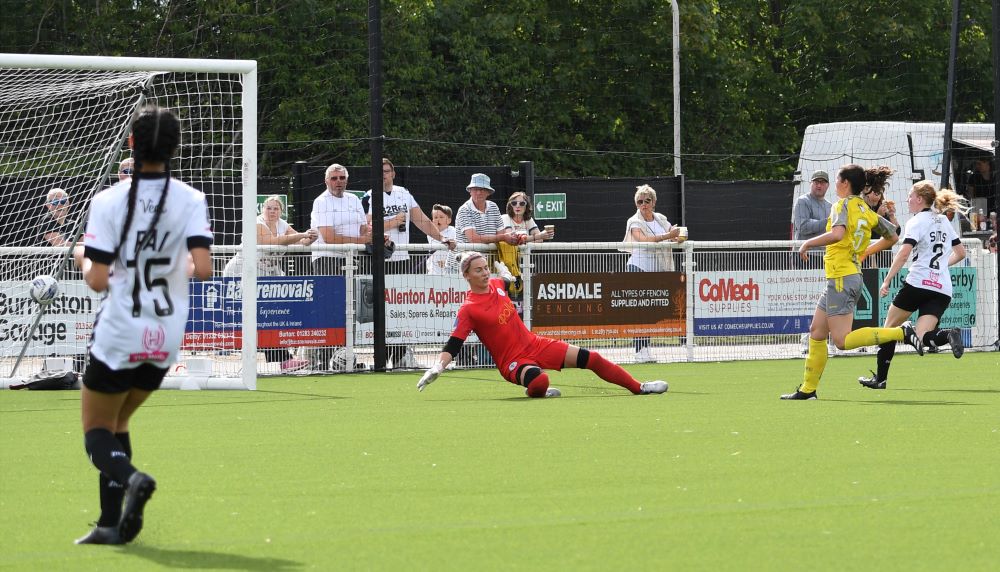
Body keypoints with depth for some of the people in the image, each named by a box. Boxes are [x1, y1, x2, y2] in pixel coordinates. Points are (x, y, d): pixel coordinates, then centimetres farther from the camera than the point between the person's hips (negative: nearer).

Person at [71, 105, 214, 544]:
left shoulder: (108, 201, -11)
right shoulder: (191, 200, -6)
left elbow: (97, 280, -13)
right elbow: (203, 268, -16)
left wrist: (83, 259, 9)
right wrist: (180, 265, 7)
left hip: (119, 335, -4)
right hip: (166, 339, 4)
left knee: (96, 428, 12)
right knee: (117, 423, 22)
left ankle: (130, 477, -20)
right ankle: (112, 523, 13)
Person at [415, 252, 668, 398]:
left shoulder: (496, 285, 3)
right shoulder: (468, 309, -16)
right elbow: (453, 345, -19)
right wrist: (436, 368, -31)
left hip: (534, 344, 7)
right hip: (512, 361, -7)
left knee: (591, 358, 0)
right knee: (540, 381, -41)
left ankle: (638, 388, 9)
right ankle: (535, 391, -4)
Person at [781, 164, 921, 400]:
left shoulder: (843, 205, -11)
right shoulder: (866, 210, 13)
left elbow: (837, 233, -29)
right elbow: (892, 236, 20)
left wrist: (808, 243, -17)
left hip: (841, 279, -9)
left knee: (842, 340, -12)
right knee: (816, 332, 13)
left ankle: (901, 332, -18)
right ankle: (808, 389, 16)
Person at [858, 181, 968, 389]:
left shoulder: (917, 222, -4)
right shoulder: (944, 221, 16)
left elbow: (904, 253, -18)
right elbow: (960, 253, 23)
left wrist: (887, 281, -16)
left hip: (918, 283, -6)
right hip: (943, 289, 6)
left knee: (890, 327, 12)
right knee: (923, 336, -1)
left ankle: (880, 378, 13)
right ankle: (948, 335, -34)